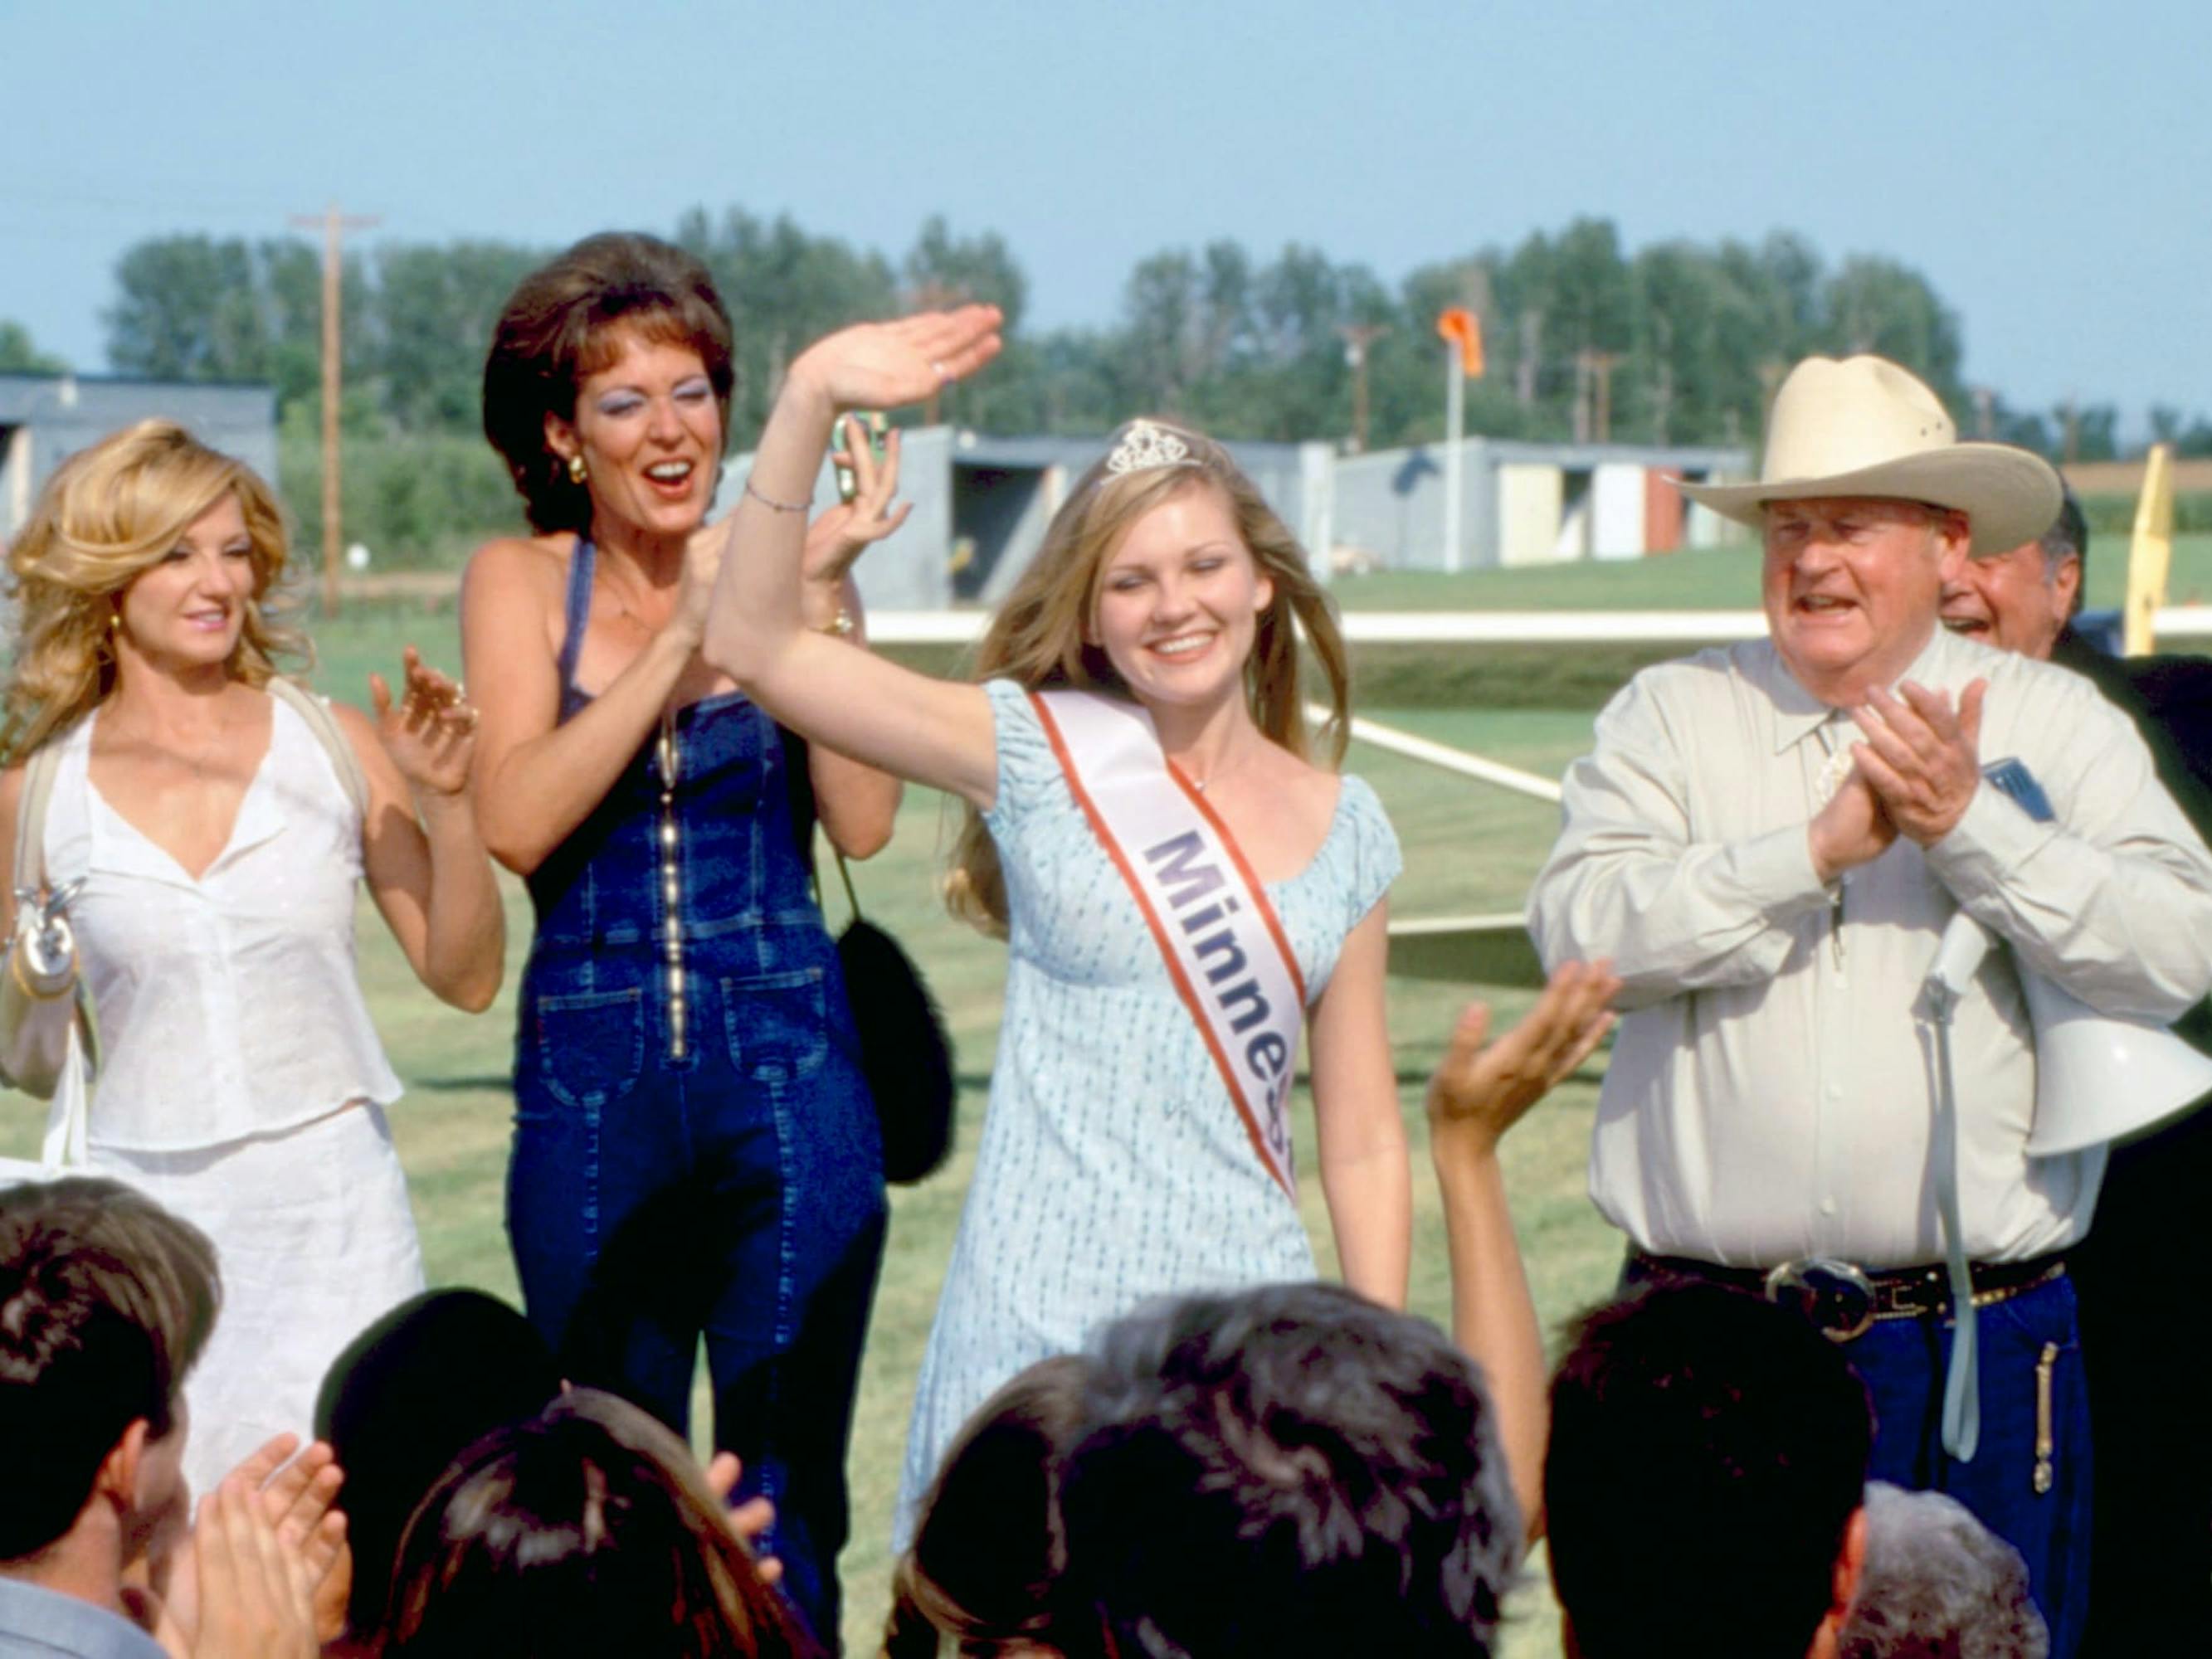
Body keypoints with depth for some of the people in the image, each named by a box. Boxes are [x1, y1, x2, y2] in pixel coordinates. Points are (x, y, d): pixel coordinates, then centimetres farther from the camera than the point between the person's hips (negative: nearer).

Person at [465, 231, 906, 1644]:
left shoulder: (782, 575, 2)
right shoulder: (521, 583, 3)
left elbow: (864, 822, -8)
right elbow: (516, 823, -13)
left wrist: (822, 602, -15)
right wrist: (688, 634, -17)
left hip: (788, 1086, -1)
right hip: (591, 1089, 1)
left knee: (786, 1514, 0)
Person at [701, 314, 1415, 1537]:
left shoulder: (1341, 831, 9)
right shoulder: (1040, 756, 0)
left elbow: (1363, 1145, 11)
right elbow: (755, 644, -9)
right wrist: (808, 405, -19)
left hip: (1247, 1332, 3)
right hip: (1045, 1333, -3)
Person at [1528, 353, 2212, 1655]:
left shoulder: (2052, 722, 7)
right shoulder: (1670, 716, 7)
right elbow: (1584, 927, -9)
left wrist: (1971, 826, -15)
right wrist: (1821, 845, -16)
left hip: (1980, 1345, 0)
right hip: (1713, 1344, 0)